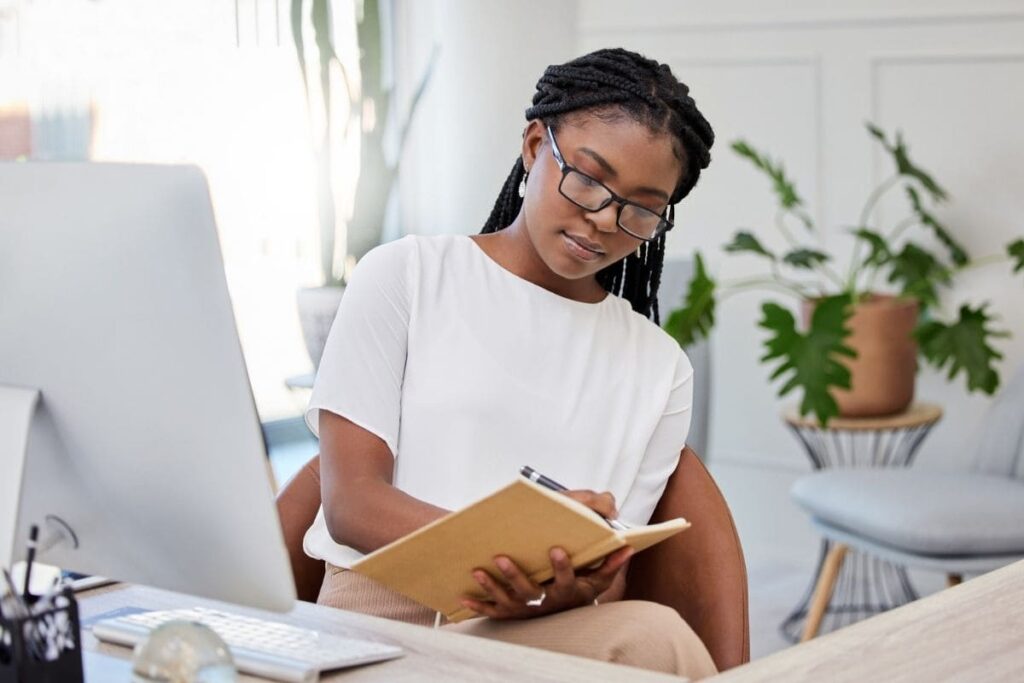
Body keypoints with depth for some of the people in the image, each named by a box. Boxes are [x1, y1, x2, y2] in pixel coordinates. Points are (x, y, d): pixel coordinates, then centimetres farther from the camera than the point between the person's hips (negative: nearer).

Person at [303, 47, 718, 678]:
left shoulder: (661, 368, 15)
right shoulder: (407, 275, 8)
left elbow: (608, 574, 6)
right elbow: (350, 502, -2)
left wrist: (570, 591, -21)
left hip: (545, 628, 4)